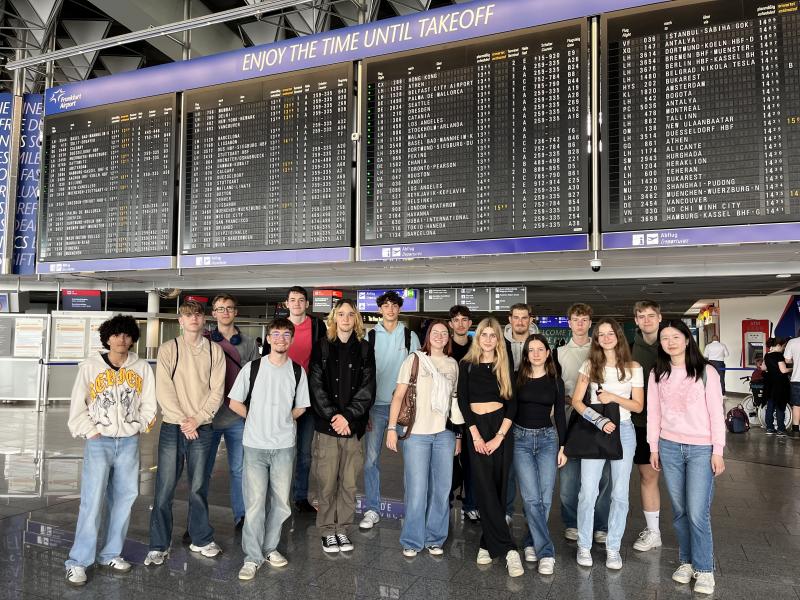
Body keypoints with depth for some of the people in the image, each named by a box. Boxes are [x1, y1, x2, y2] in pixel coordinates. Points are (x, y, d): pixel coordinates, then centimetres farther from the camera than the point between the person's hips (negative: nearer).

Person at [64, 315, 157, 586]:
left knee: (124, 498, 8)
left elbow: (148, 405, 7)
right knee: (92, 501, -6)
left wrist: (136, 428, -1)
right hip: (98, 442, -2)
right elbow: (78, 405, 1)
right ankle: (78, 562, 5)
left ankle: (111, 553, 22)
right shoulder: (90, 366, -2)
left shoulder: (142, 368, 2)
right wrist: (91, 431, -5)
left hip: (129, 443, 3)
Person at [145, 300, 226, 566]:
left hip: (202, 428, 1)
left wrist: (197, 419, -11)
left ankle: (201, 539, 25)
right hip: (172, 427, -1)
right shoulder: (168, 349, 0)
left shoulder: (214, 350, 4)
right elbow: (164, 390, -6)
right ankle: (159, 545, 16)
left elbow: (217, 391, 0)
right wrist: (183, 421, -12)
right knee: (164, 489, 2)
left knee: (198, 487, 11)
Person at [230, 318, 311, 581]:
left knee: (281, 502, 9)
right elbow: (235, 403, 2)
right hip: (255, 444, -2)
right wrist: (257, 420, 4)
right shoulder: (252, 367, -3)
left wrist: (281, 421, 4)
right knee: (255, 502, -1)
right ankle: (252, 557, 13)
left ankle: (270, 548, 28)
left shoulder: (298, 372, 2)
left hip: (284, 445, 2)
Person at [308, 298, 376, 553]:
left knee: (349, 483, 7)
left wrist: (347, 415, -10)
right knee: (327, 482, 3)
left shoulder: (364, 349, 6)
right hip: (326, 426, -1)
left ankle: (343, 529, 22)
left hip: (353, 426, 1)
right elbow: (316, 386, -3)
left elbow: (367, 389, 0)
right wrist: (333, 417, -11)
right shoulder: (322, 347, 3)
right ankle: (327, 531, 18)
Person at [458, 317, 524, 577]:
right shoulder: (467, 365, 5)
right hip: (476, 429, -1)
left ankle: (488, 543, 14)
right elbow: (462, 401, 0)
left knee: (499, 488, 2)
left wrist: (499, 437, -9)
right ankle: (509, 549, -3)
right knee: (486, 489, -6)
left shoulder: (504, 366, 7)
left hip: (501, 429, 1)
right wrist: (476, 436, -8)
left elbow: (512, 403, 2)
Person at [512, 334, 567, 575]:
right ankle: (546, 552, -2)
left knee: (545, 497, -1)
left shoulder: (556, 382, 5)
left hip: (547, 439, 2)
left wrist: (563, 447, 4)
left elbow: (560, 416, 7)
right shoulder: (517, 378, 2)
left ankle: (532, 542, 19)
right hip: (521, 438, -1)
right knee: (531, 497, -9)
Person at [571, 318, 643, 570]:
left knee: (620, 494, 6)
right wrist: (599, 420, -13)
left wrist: (614, 397, -12)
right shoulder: (589, 366, 4)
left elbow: (638, 405, 4)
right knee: (588, 492, -3)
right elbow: (576, 401, 0)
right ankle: (584, 546, 13)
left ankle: (613, 547, 19)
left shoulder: (633, 368, 4)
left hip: (623, 431, 1)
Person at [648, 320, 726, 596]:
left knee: (697, 513, -4)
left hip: (701, 449, -3)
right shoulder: (657, 374, 5)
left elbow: (716, 413, -4)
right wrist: (653, 448, 5)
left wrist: (718, 451, -6)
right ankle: (686, 561, 26)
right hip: (669, 447, 3)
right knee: (679, 510, 10)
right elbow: (653, 413, 7)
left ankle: (704, 569, 13)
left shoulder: (706, 372, -4)